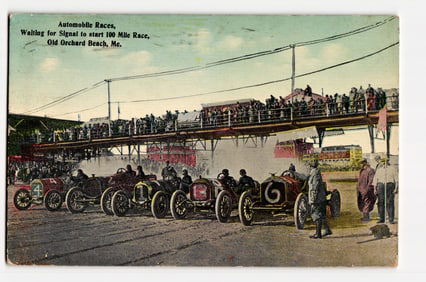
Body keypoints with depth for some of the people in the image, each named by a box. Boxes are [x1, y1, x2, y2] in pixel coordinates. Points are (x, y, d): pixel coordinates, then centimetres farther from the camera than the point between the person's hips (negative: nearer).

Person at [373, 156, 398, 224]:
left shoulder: (392, 168, 5)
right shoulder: (378, 170, 14)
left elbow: (396, 179, 0)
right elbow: (375, 179, 13)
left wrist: (396, 188, -9)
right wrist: (375, 189, 4)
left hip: (390, 186, -3)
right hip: (381, 187, 3)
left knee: (390, 203, -6)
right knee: (380, 203, 1)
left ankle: (391, 220, -2)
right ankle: (381, 219, 8)